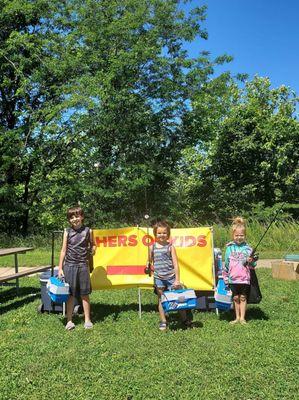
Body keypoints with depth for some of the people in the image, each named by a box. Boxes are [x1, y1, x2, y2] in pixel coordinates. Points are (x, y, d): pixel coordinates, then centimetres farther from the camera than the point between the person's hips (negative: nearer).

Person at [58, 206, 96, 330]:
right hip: (69, 265, 0)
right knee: (70, 294, 6)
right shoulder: (67, 232, 1)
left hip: (83, 265, 0)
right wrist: (60, 268, 1)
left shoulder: (88, 231, 1)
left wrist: (92, 249, -7)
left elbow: (92, 245, 17)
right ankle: (69, 320, 17)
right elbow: (63, 250, 3)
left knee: (84, 294, 7)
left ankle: (87, 320, 19)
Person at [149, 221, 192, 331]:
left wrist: (177, 280, -8)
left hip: (171, 277, -2)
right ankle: (163, 321, 22)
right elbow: (150, 262, 12)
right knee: (161, 300, 10)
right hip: (158, 277, 2)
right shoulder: (152, 247, 3)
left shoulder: (170, 247, -3)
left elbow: (175, 264, -4)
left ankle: (185, 319, 19)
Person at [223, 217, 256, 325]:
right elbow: (226, 264, 7)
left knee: (243, 297, 6)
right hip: (233, 278, 1)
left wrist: (251, 261, -23)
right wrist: (225, 278, 7)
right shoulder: (230, 248, 1)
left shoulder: (247, 248, -3)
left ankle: (242, 318, 16)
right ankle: (237, 317, 21)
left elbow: (253, 265, -1)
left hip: (244, 278, -1)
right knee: (235, 297, 10)